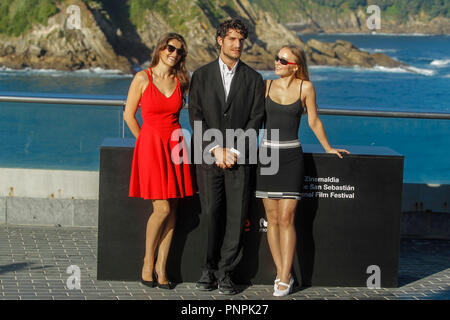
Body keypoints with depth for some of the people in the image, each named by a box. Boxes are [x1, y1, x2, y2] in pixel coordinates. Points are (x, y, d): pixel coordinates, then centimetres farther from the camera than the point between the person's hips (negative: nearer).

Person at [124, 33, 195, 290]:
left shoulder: (181, 81, 8)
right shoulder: (143, 78, -4)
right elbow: (129, 114, 2)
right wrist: (148, 142, 7)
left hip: (175, 146, 4)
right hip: (150, 145, -4)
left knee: (172, 209, 2)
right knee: (162, 209, -10)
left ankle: (161, 267, 9)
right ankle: (148, 261, 9)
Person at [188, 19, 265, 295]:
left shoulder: (253, 79, 9)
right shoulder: (202, 76, 9)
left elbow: (256, 119, 3)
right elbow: (196, 117, 3)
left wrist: (235, 151, -8)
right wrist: (216, 149, -9)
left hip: (240, 158, 0)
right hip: (209, 157, 0)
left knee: (237, 217, -3)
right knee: (211, 215, -4)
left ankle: (226, 272, 5)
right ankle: (209, 269, 9)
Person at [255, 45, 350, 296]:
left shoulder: (305, 88, 0)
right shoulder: (267, 86, 6)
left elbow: (314, 121, 11)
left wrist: (328, 148, 18)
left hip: (291, 156, -2)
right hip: (267, 153, 3)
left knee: (286, 219, -7)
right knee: (273, 219, 3)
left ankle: (285, 278, -3)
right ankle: (282, 273, 10)